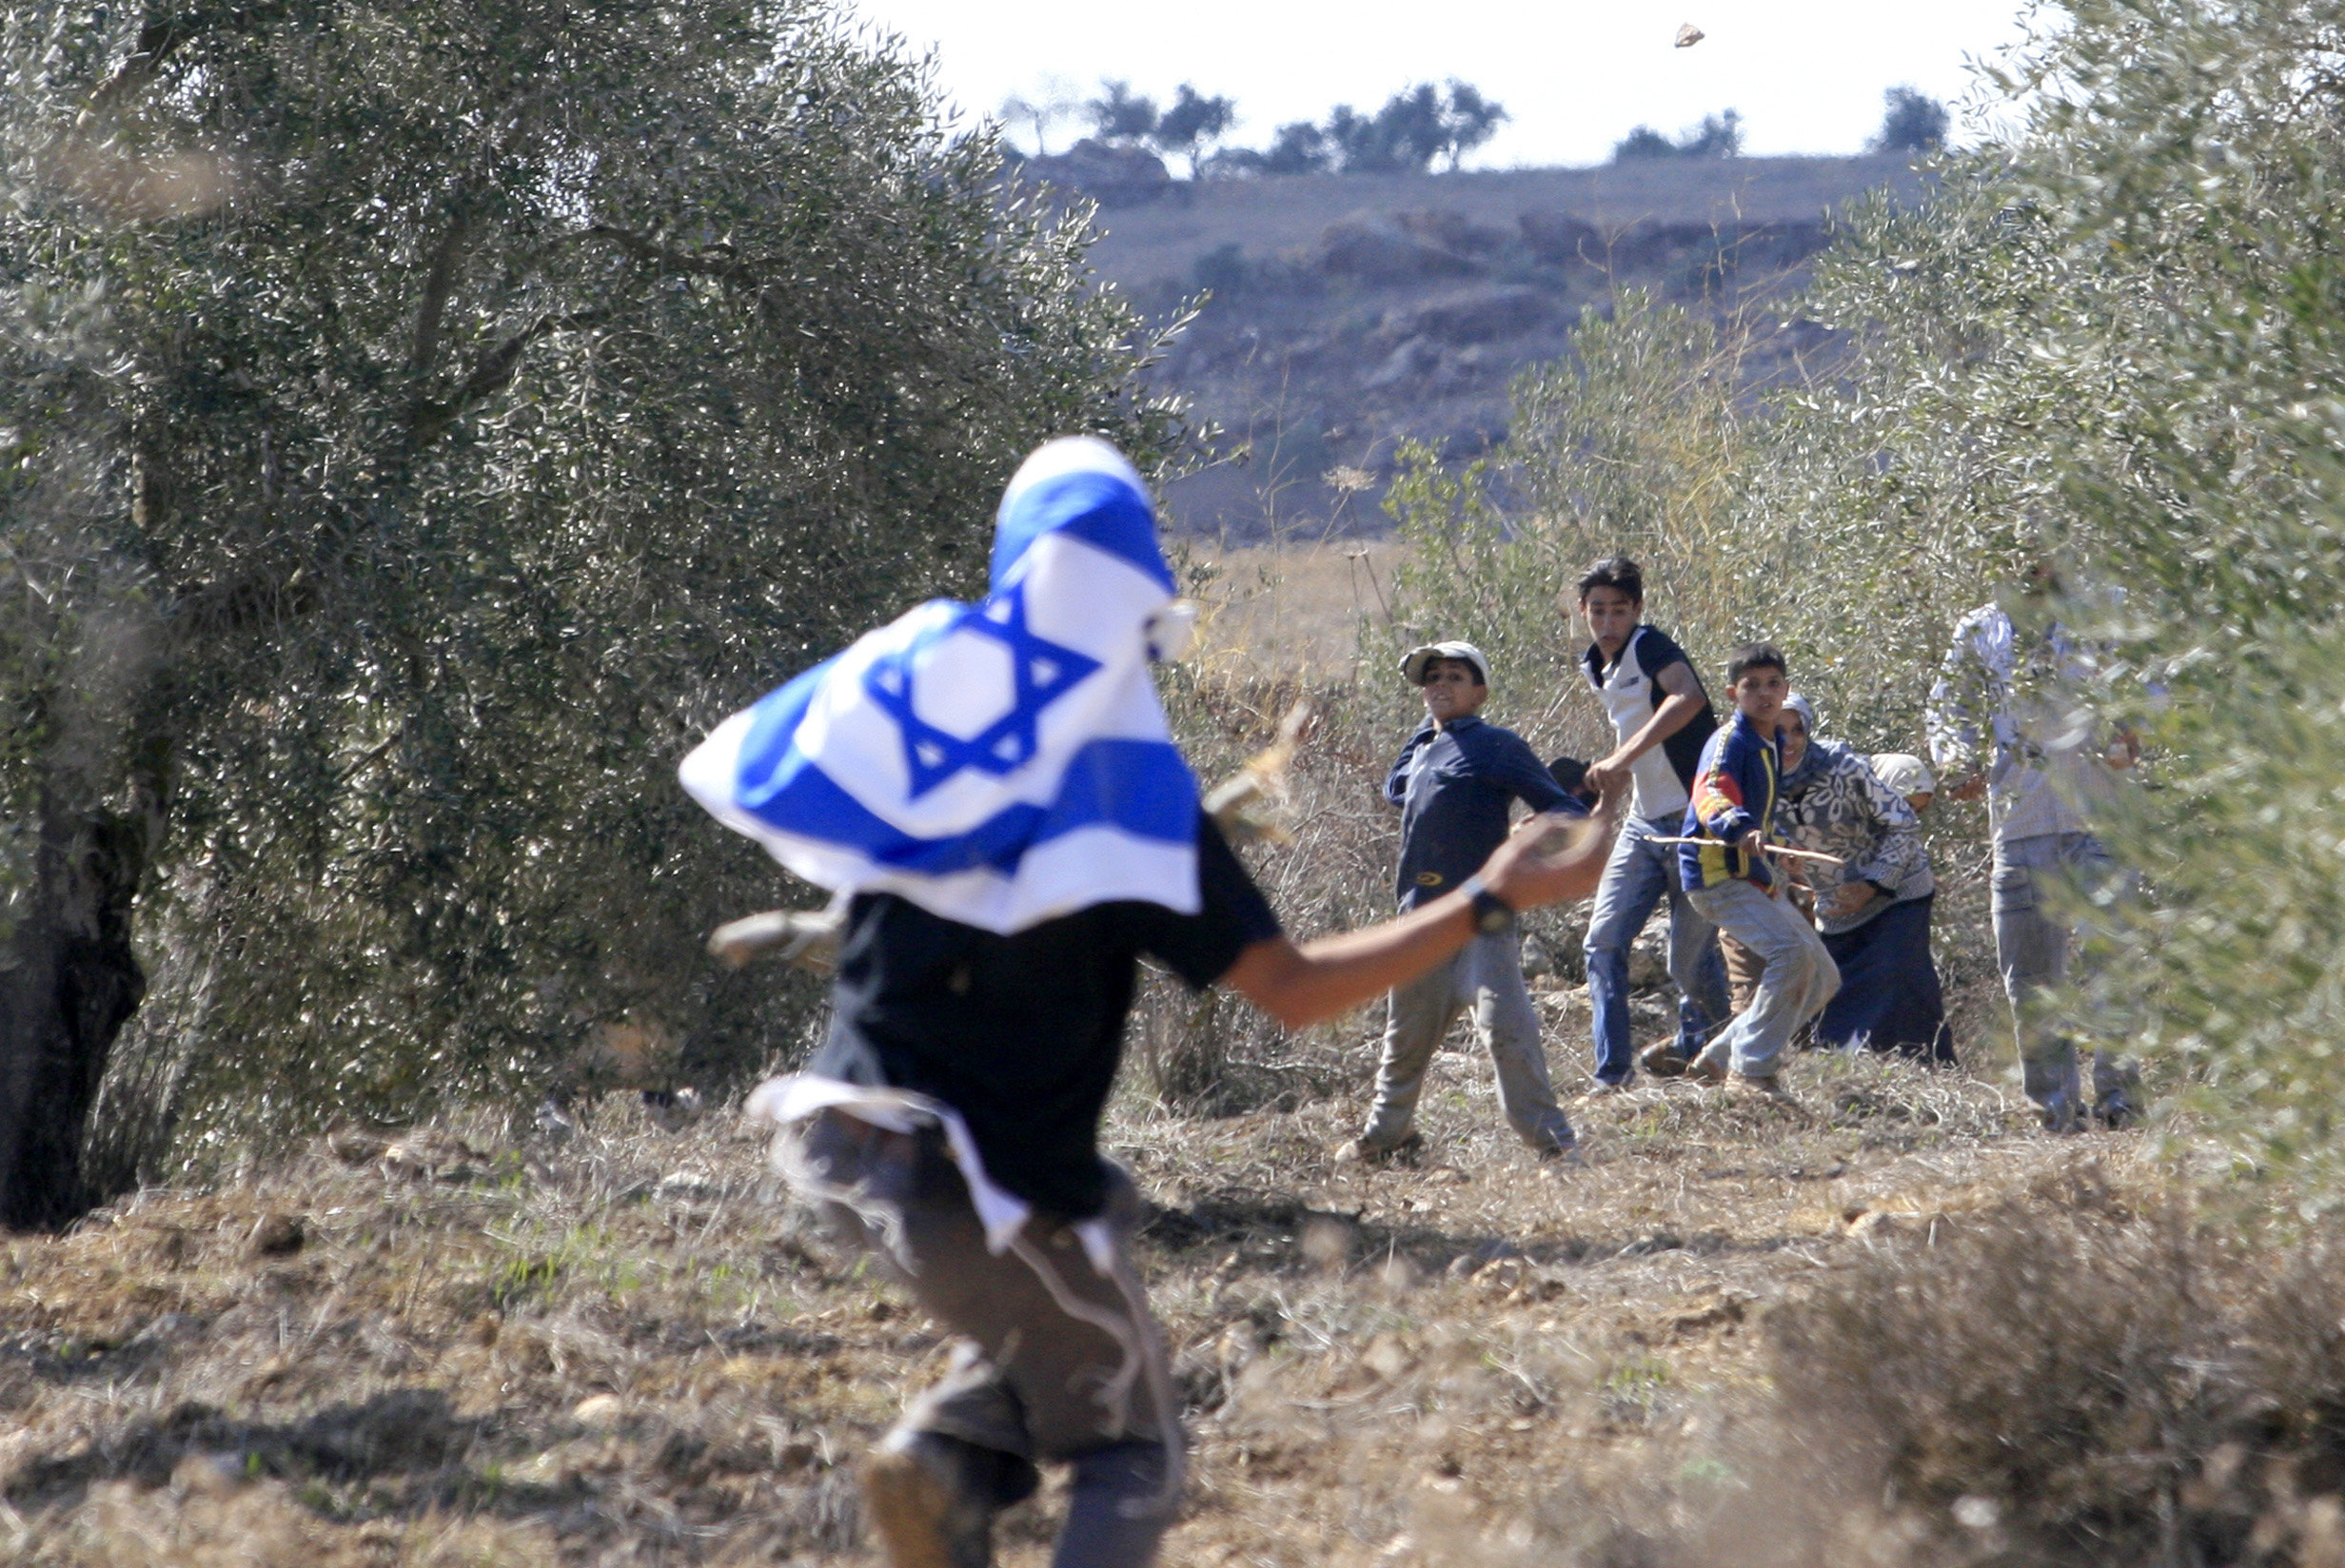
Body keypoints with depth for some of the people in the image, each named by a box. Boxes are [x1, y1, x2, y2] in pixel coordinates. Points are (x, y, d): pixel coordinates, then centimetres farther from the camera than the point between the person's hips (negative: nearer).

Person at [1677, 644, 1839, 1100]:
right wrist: (1741, 828, -51)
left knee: (1823, 978, 9)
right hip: (1717, 876, -10)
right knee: (1791, 952, -28)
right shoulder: (1730, 742, -13)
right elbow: (1710, 794, -32)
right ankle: (1752, 1071, -20)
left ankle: (1720, 1058, 14)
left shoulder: (1771, 746, 16)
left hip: (1753, 879, 10)